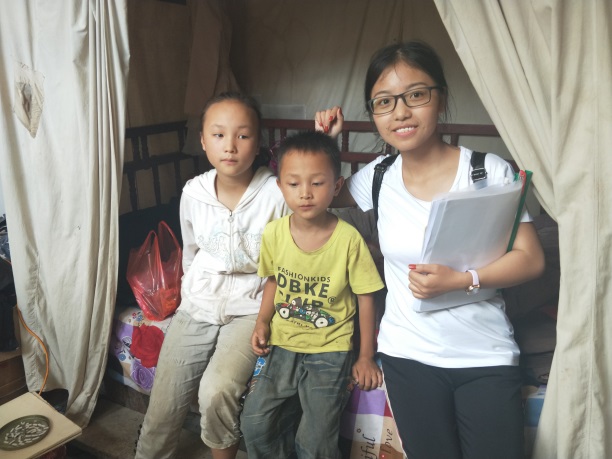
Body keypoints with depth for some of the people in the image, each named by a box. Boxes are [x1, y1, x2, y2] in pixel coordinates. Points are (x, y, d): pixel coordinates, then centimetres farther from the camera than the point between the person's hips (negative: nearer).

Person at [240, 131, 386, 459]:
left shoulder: (349, 239, -18)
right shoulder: (274, 233, -8)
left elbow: (365, 297, -8)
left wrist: (366, 357, -3)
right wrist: (263, 321, -3)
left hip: (330, 350, -3)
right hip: (281, 344, 4)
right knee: (254, 424, 5)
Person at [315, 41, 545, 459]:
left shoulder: (491, 171, -10)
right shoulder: (377, 178, -3)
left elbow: (531, 258, -8)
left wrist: (460, 280, -23)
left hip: (486, 359, -1)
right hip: (409, 357, 2)